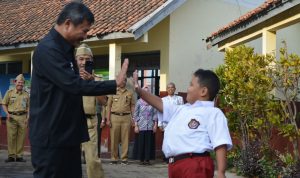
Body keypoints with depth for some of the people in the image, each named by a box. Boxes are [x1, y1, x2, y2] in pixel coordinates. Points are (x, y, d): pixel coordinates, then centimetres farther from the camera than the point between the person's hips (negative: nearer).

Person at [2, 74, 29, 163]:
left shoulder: (26, 94, 13)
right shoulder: (9, 92, 7)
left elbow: (28, 107, 14)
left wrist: (27, 118, 4)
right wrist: (7, 114, -6)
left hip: (22, 117, 2)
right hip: (12, 117, -2)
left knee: (21, 138, 0)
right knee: (11, 137, -5)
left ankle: (19, 156, 6)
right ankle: (11, 156, -1)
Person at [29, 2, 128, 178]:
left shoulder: (66, 49, 14)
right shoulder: (47, 49, -18)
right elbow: (73, 85, -25)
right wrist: (115, 84, -21)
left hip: (67, 134, 9)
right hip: (51, 137, -9)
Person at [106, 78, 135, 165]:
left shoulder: (130, 93, 11)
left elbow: (132, 106, 10)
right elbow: (109, 106, 8)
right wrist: (108, 119, 1)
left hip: (126, 117, 0)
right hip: (115, 117, 0)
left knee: (125, 138, 0)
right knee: (114, 139, 0)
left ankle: (124, 158, 5)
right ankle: (114, 158, 7)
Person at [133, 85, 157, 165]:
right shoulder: (139, 102, 2)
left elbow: (155, 114, 7)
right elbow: (135, 114, 3)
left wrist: (155, 125, 2)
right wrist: (136, 126, -3)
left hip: (150, 126, 1)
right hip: (141, 126, -1)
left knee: (149, 143, 1)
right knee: (141, 142, -1)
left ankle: (147, 159, 8)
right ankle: (141, 159, 8)